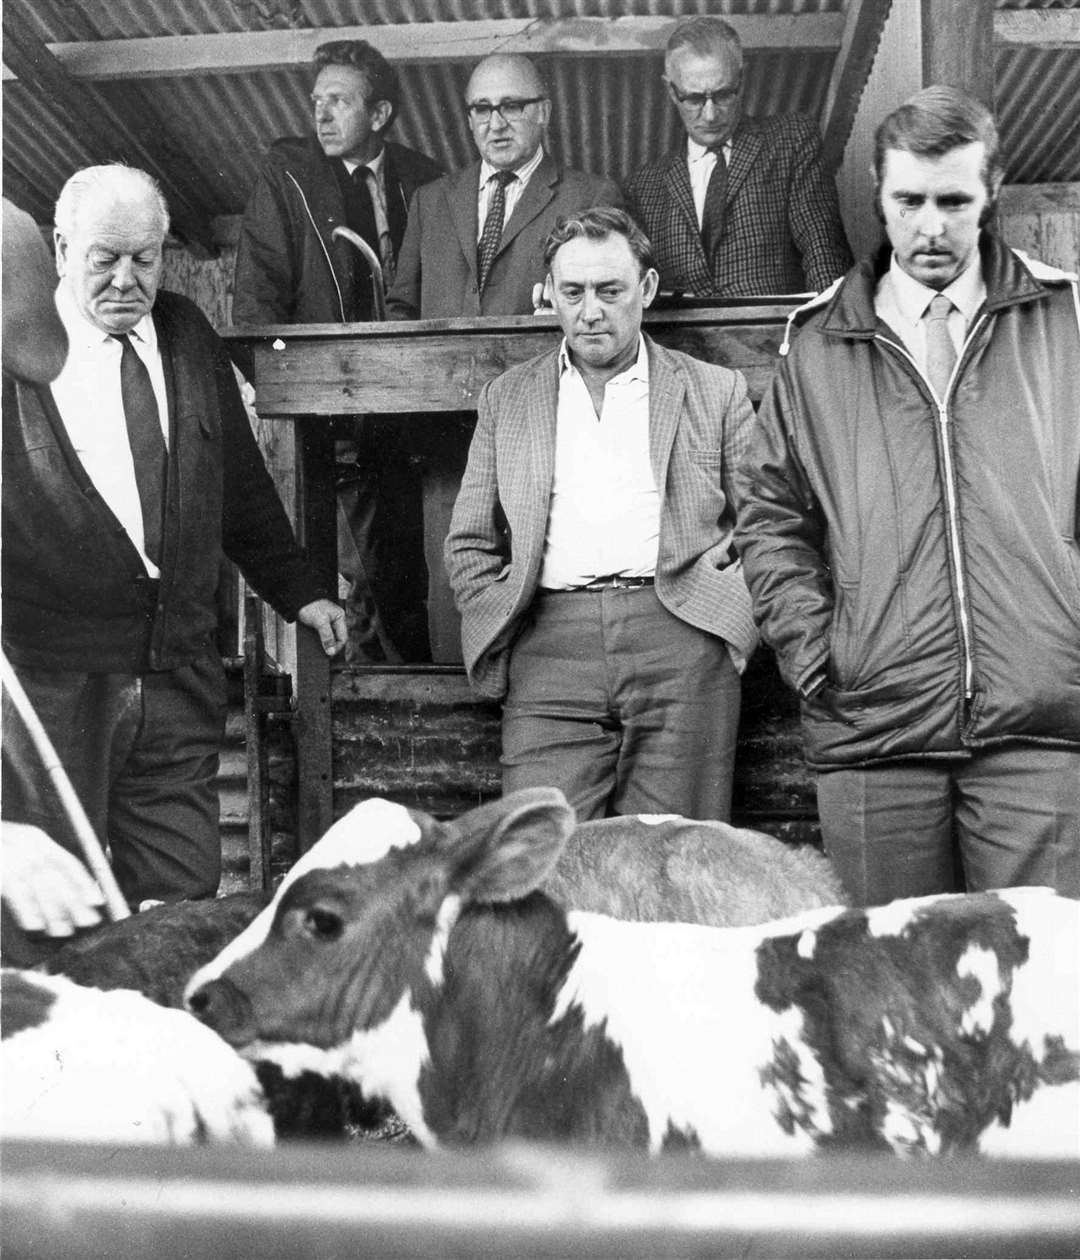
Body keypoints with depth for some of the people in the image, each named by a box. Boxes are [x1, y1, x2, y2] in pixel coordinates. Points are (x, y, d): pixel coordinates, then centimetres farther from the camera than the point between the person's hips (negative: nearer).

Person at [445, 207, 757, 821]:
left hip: (682, 641, -1)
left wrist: (733, 611, 0)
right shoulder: (507, 397, 18)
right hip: (548, 650, 1)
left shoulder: (716, 391, 14)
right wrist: (500, 627, 5)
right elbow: (469, 544, 18)